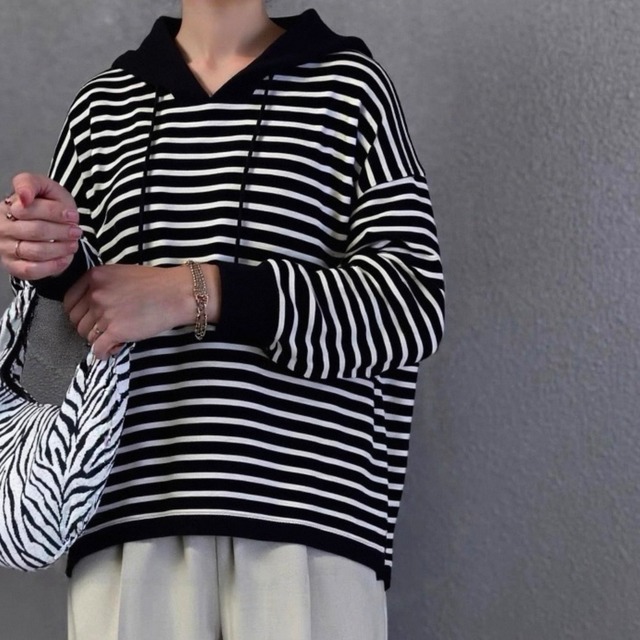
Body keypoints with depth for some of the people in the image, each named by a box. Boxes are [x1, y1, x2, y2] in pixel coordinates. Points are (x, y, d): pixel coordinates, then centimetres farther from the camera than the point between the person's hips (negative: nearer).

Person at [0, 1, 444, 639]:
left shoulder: (349, 85, 6)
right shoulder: (103, 101, 16)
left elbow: (413, 303, -4)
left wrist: (200, 293, -12)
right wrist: (53, 265, -3)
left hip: (309, 522, -2)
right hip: (124, 521, 3)